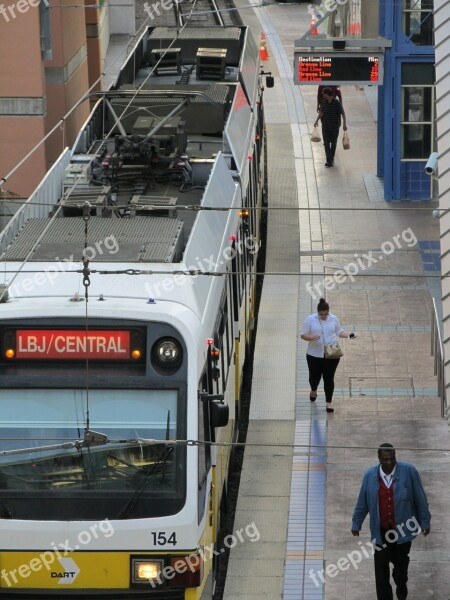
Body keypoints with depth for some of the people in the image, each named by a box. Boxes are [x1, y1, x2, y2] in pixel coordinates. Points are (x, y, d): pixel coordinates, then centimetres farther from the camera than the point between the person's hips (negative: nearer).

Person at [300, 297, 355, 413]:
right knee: (315, 376, 14)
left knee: (329, 378, 0)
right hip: (315, 355, 0)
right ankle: (313, 391, 48)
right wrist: (311, 337, -28)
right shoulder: (310, 319, -9)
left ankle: (328, 403, 8)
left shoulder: (334, 319, -1)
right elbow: (303, 335, -7)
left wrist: (348, 335, -7)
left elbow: (339, 331, 12)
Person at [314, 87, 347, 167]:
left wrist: (344, 124, -21)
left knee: (333, 143, 13)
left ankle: (332, 159, 29)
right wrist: (317, 120, 13)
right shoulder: (324, 102, -1)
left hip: (335, 127, -3)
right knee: (326, 144, -5)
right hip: (325, 127, 3)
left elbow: (343, 113, -14)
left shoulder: (337, 103, -16)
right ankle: (329, 161, -6)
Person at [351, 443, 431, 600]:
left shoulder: (408, 471, -12)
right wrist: (356, 524, 12)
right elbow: (362, 502, 6)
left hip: (402, 529, 0)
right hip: (381, 531, 0)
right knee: (381, 569, -3)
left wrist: (424, 522, 1)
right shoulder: (370, 475, -6)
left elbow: (420, 499, -3)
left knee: (401, 564, 17)